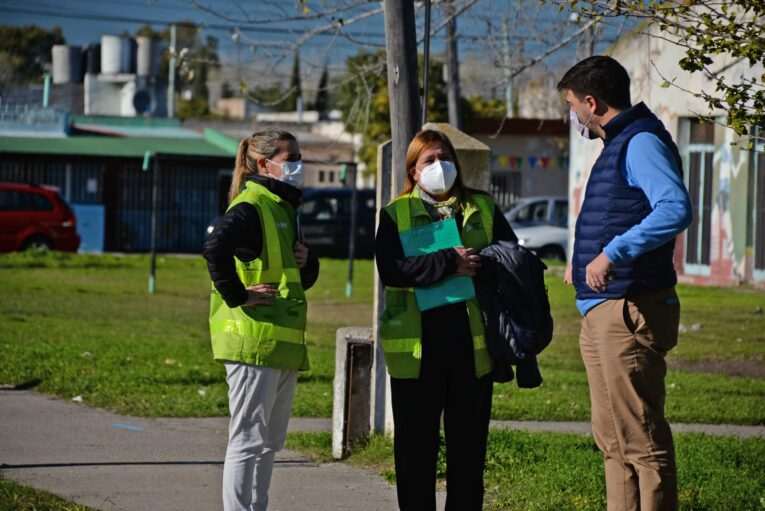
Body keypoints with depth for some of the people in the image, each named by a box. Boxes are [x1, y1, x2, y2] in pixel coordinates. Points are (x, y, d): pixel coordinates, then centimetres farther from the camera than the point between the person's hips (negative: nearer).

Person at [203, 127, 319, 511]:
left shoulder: (284, 209, 18)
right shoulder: (251, 207, -12)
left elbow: (303, 278, 27)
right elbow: (215, 247, -32)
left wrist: (306, 262, 5)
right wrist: (238, 296, -24)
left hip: (282, 342, 10)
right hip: (252, 340, -10)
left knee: (270, 440, 15)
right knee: (249, 438, -6)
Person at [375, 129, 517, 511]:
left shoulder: (483, 209, 13)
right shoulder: (396, 214, 6)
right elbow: (390, 269, -10)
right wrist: (448, 263, -19)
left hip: (473, 344, 2)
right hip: (417, 349, -2)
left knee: (469, 443, 6)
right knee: (416, 445, 4)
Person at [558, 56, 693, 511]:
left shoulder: (642, 143, -13)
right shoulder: (619, 145, 20)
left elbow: (676, 209, -29)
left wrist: (613, 254, -30)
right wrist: (584, 264, 37)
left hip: (629, 314, -11)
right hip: (603, 314, 11)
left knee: (643, 441, -9)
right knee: (614, 441, 14)